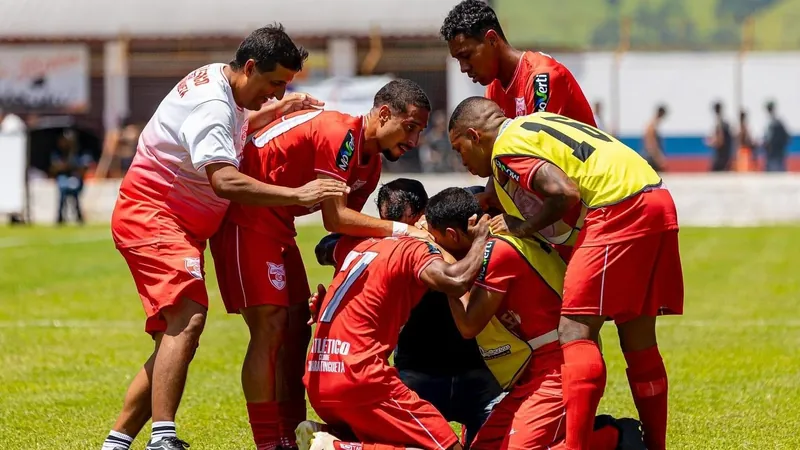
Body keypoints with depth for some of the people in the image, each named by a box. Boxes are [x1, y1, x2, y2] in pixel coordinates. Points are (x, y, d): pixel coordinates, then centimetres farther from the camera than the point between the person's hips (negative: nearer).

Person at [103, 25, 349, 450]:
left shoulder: (219, 82, 11)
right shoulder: (212, 105, -21)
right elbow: (223, 180, -35)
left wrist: (275, 111, 21)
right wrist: (296, 195, -37)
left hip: (180, 225, 11)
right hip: (150, 213, -11)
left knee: (173, 338, 8)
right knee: (188, 317, -26)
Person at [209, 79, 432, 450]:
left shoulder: (371, 165, 9)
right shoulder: (340, 134, -22)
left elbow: (348, 228, 8)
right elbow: (335, 219, -25)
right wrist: (400, 230, -23)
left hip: (277, 223, 11)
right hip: (246, 216, -11)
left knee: (296, 329, 10)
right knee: (270, 328, -14)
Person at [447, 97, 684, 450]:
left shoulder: (505, 148, -3)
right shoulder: (535, 124, 24)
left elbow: (565, 193, -15)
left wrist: (523, 228, -2)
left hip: (621, 207, -9)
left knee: (575, 331, -9)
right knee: (638, 338, 14)